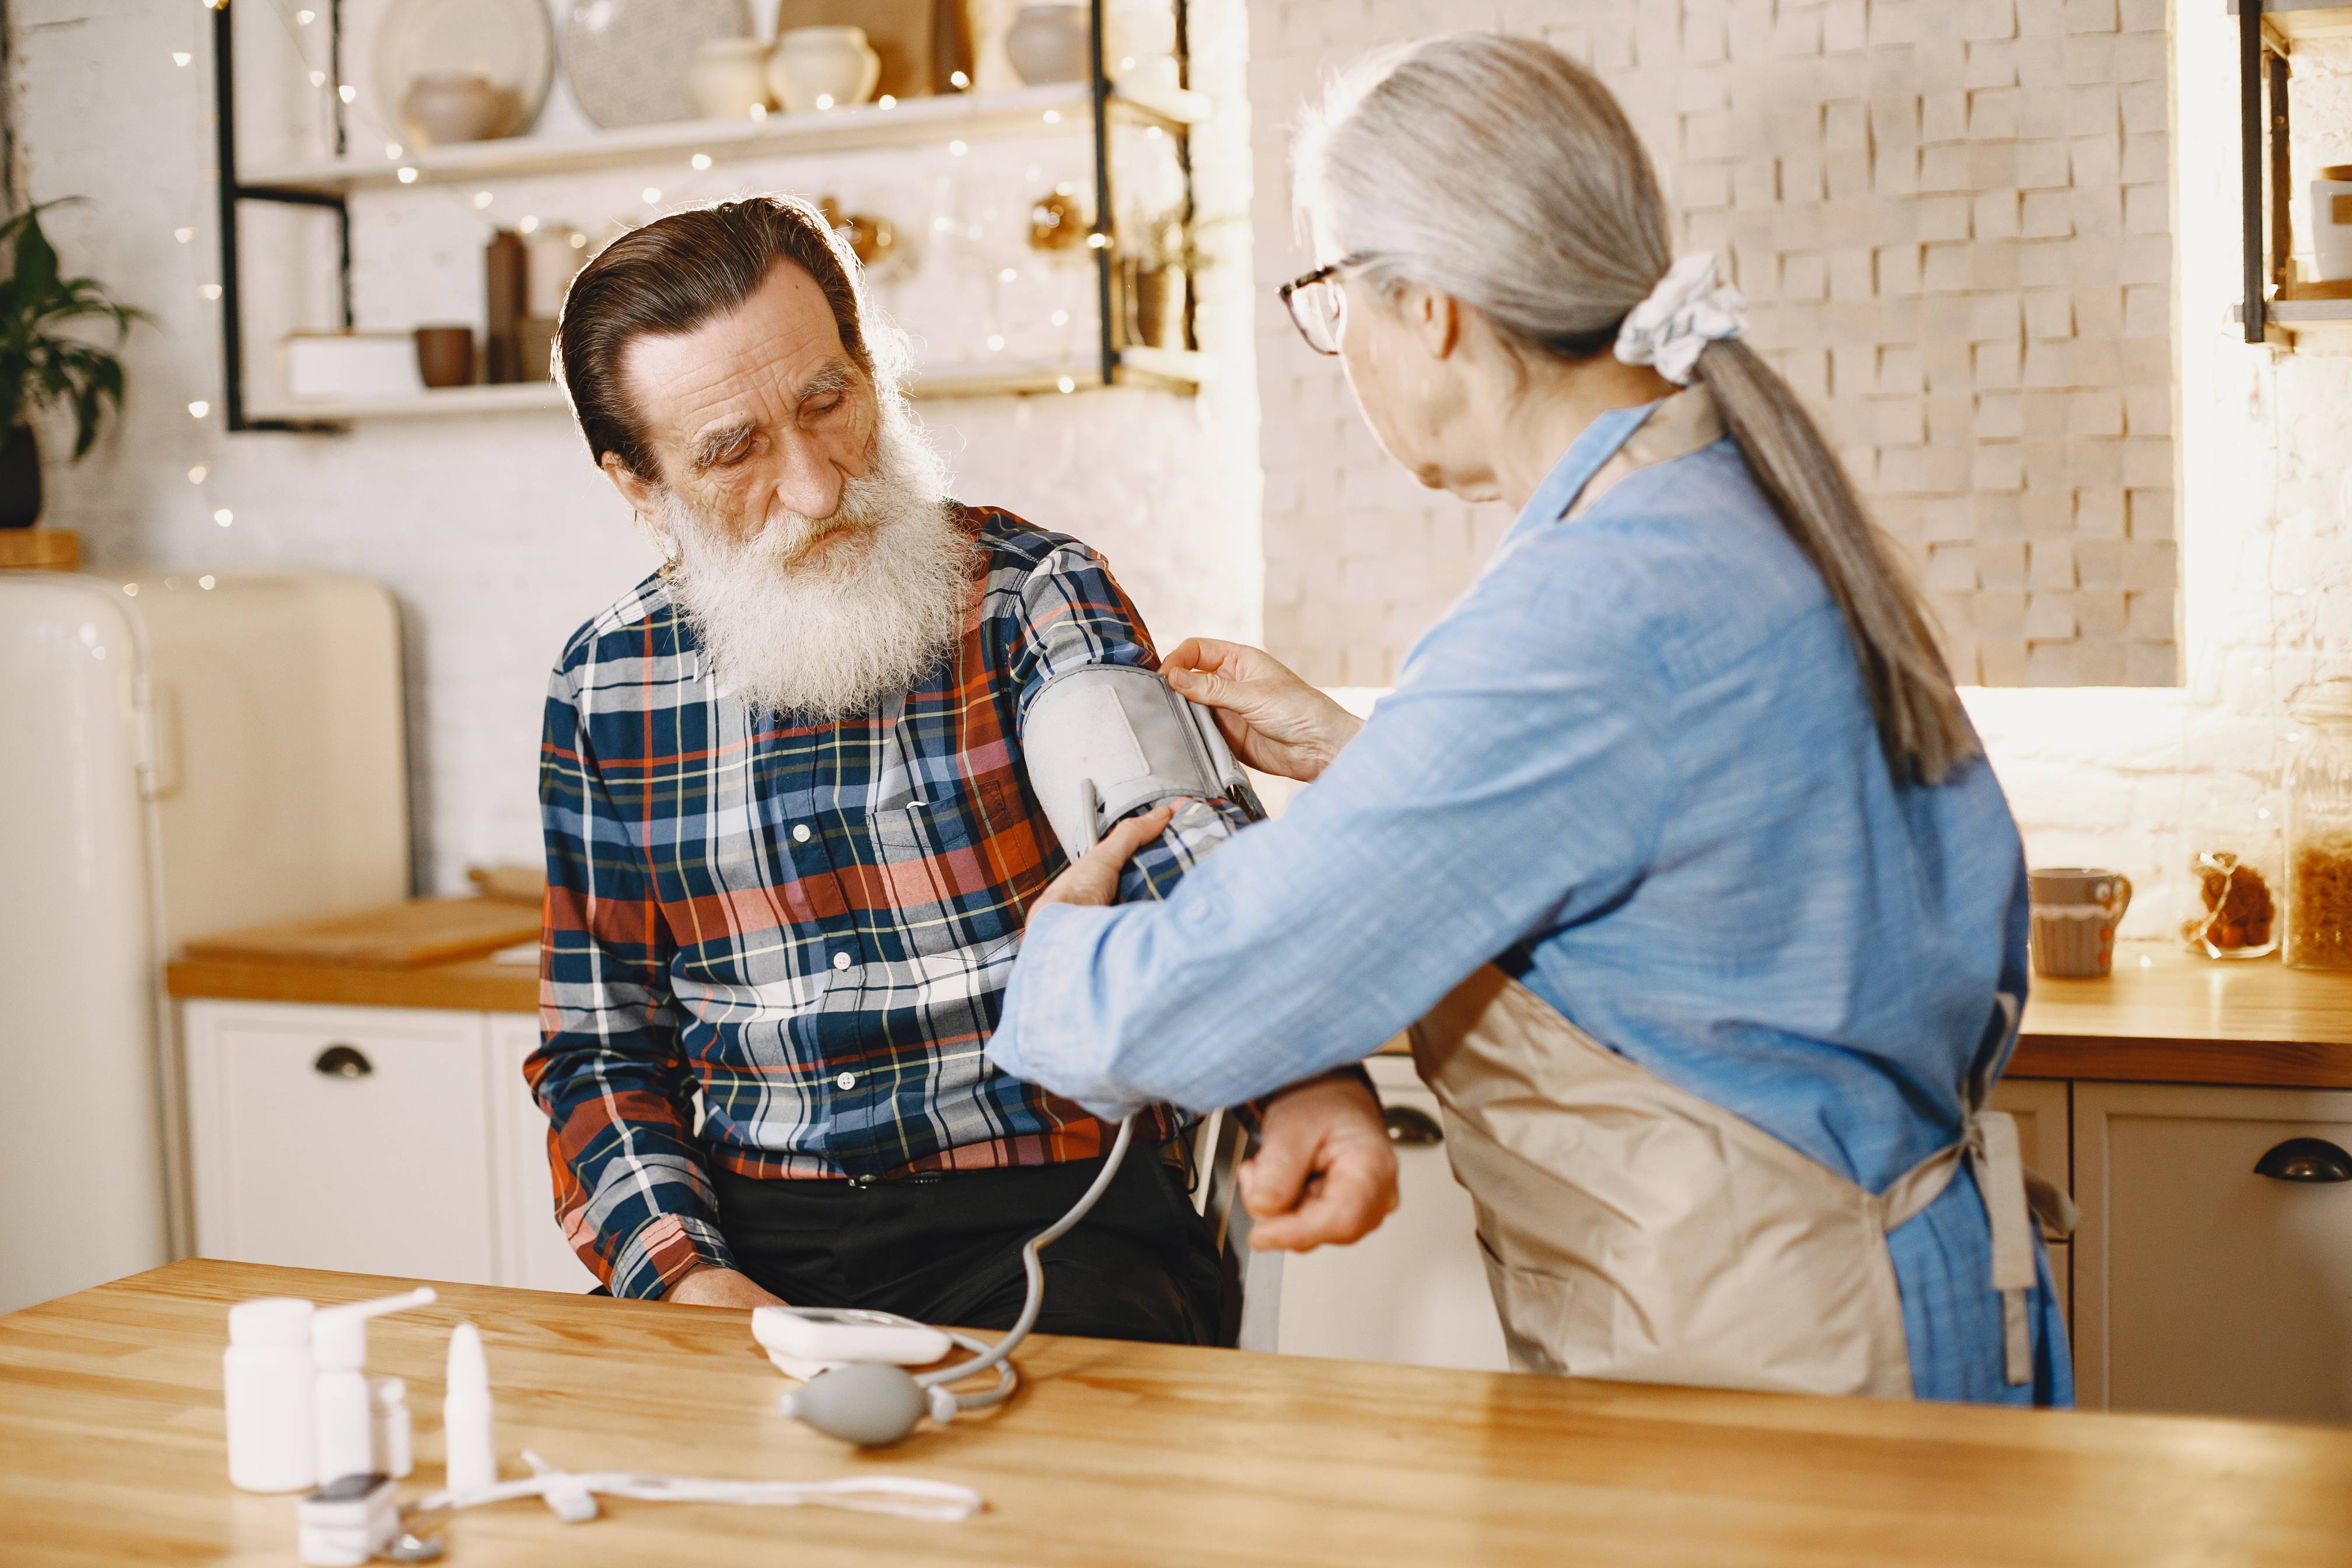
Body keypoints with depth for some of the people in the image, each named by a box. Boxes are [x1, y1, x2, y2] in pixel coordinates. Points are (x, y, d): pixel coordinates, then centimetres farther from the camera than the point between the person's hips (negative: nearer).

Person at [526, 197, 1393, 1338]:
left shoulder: (1035, 595, -4)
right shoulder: (604, 688, 7)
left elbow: (1181, 842, -23)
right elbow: (599, 1044, 11)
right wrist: (680, 1271, -9)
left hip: (1045, 1214, -3)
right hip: (746, 1232, 4)